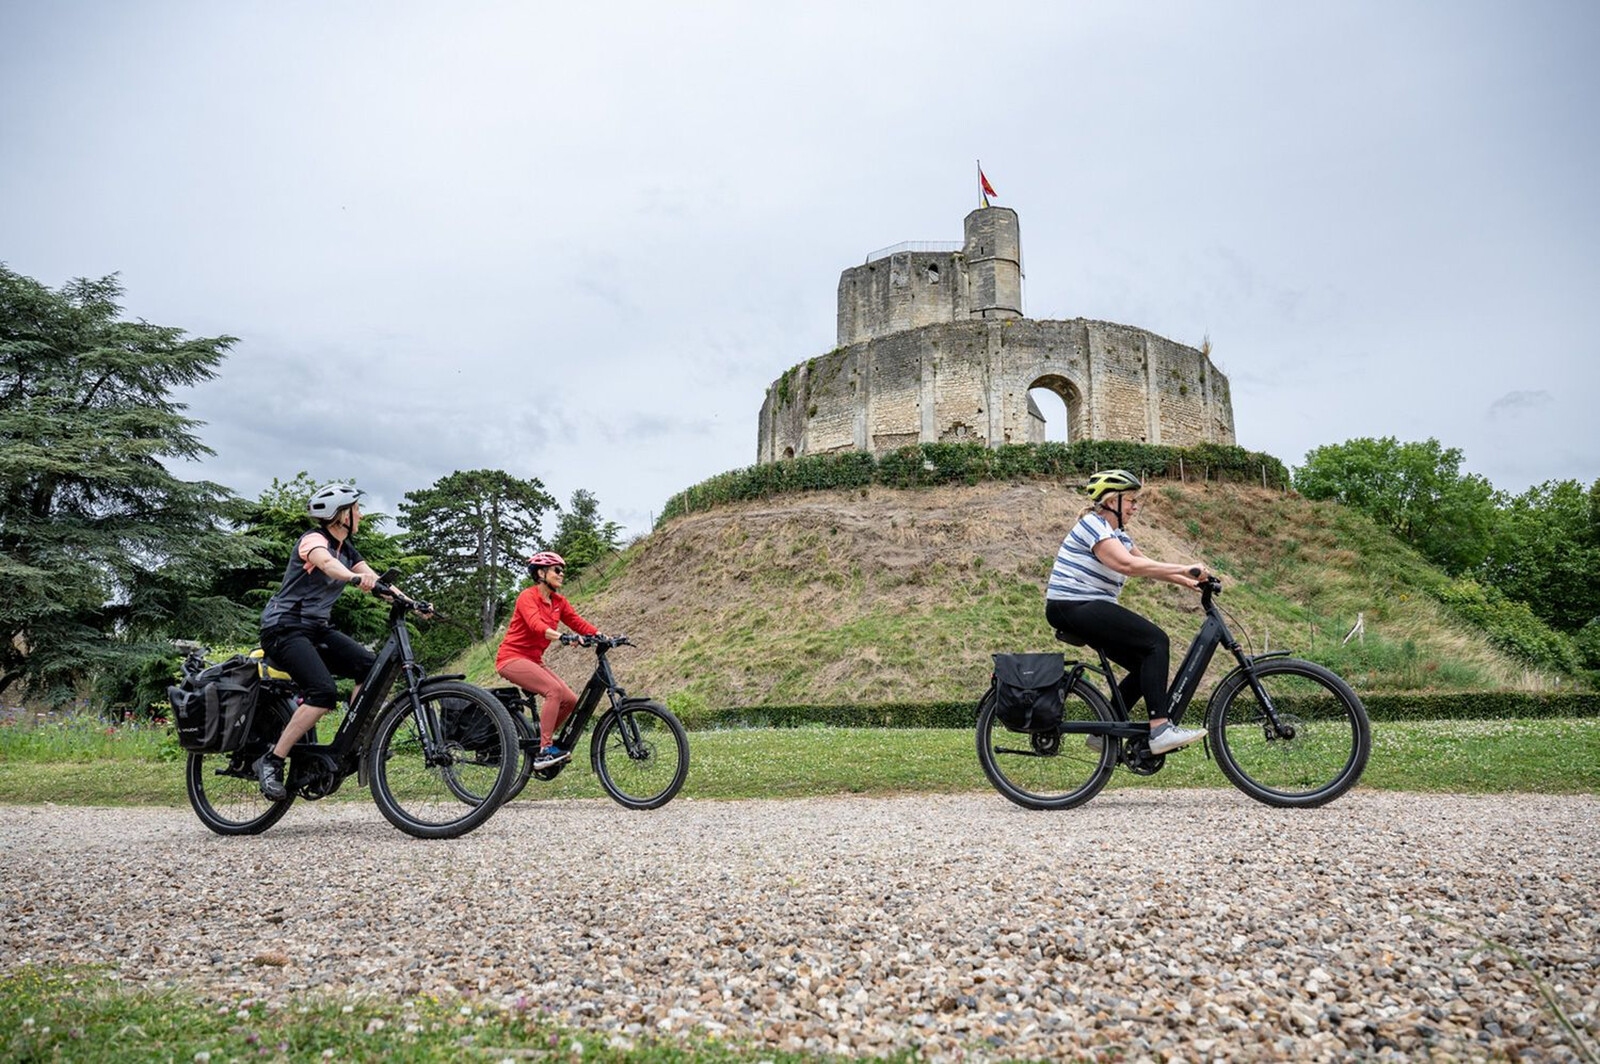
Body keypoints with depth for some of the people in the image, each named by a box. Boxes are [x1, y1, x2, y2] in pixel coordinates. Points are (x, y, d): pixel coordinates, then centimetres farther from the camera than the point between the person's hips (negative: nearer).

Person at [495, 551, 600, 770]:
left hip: (533, 660, 8)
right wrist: (563, 637, -47)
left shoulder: (559, 602, 9)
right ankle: (545, 750, -23)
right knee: (554, 690, -28)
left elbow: (578, 623, -1)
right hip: (512, 657, -8)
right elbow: (536, 625, -31)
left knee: (571, 700, -6)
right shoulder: (528, 596, -14)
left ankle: (542, 741, 14)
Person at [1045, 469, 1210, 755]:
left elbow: (1147, 566, 14)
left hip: (1088, 609, 10)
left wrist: (1188, 581, 1)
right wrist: (1183, 569, -24)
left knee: (1146, 666, 8)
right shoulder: (1092, 525, -12)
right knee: (1157, 641, -18)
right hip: (1074, 607, -10)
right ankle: (1159, 729, -23)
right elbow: (1127, 564, -25)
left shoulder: (1118, 534, 19)